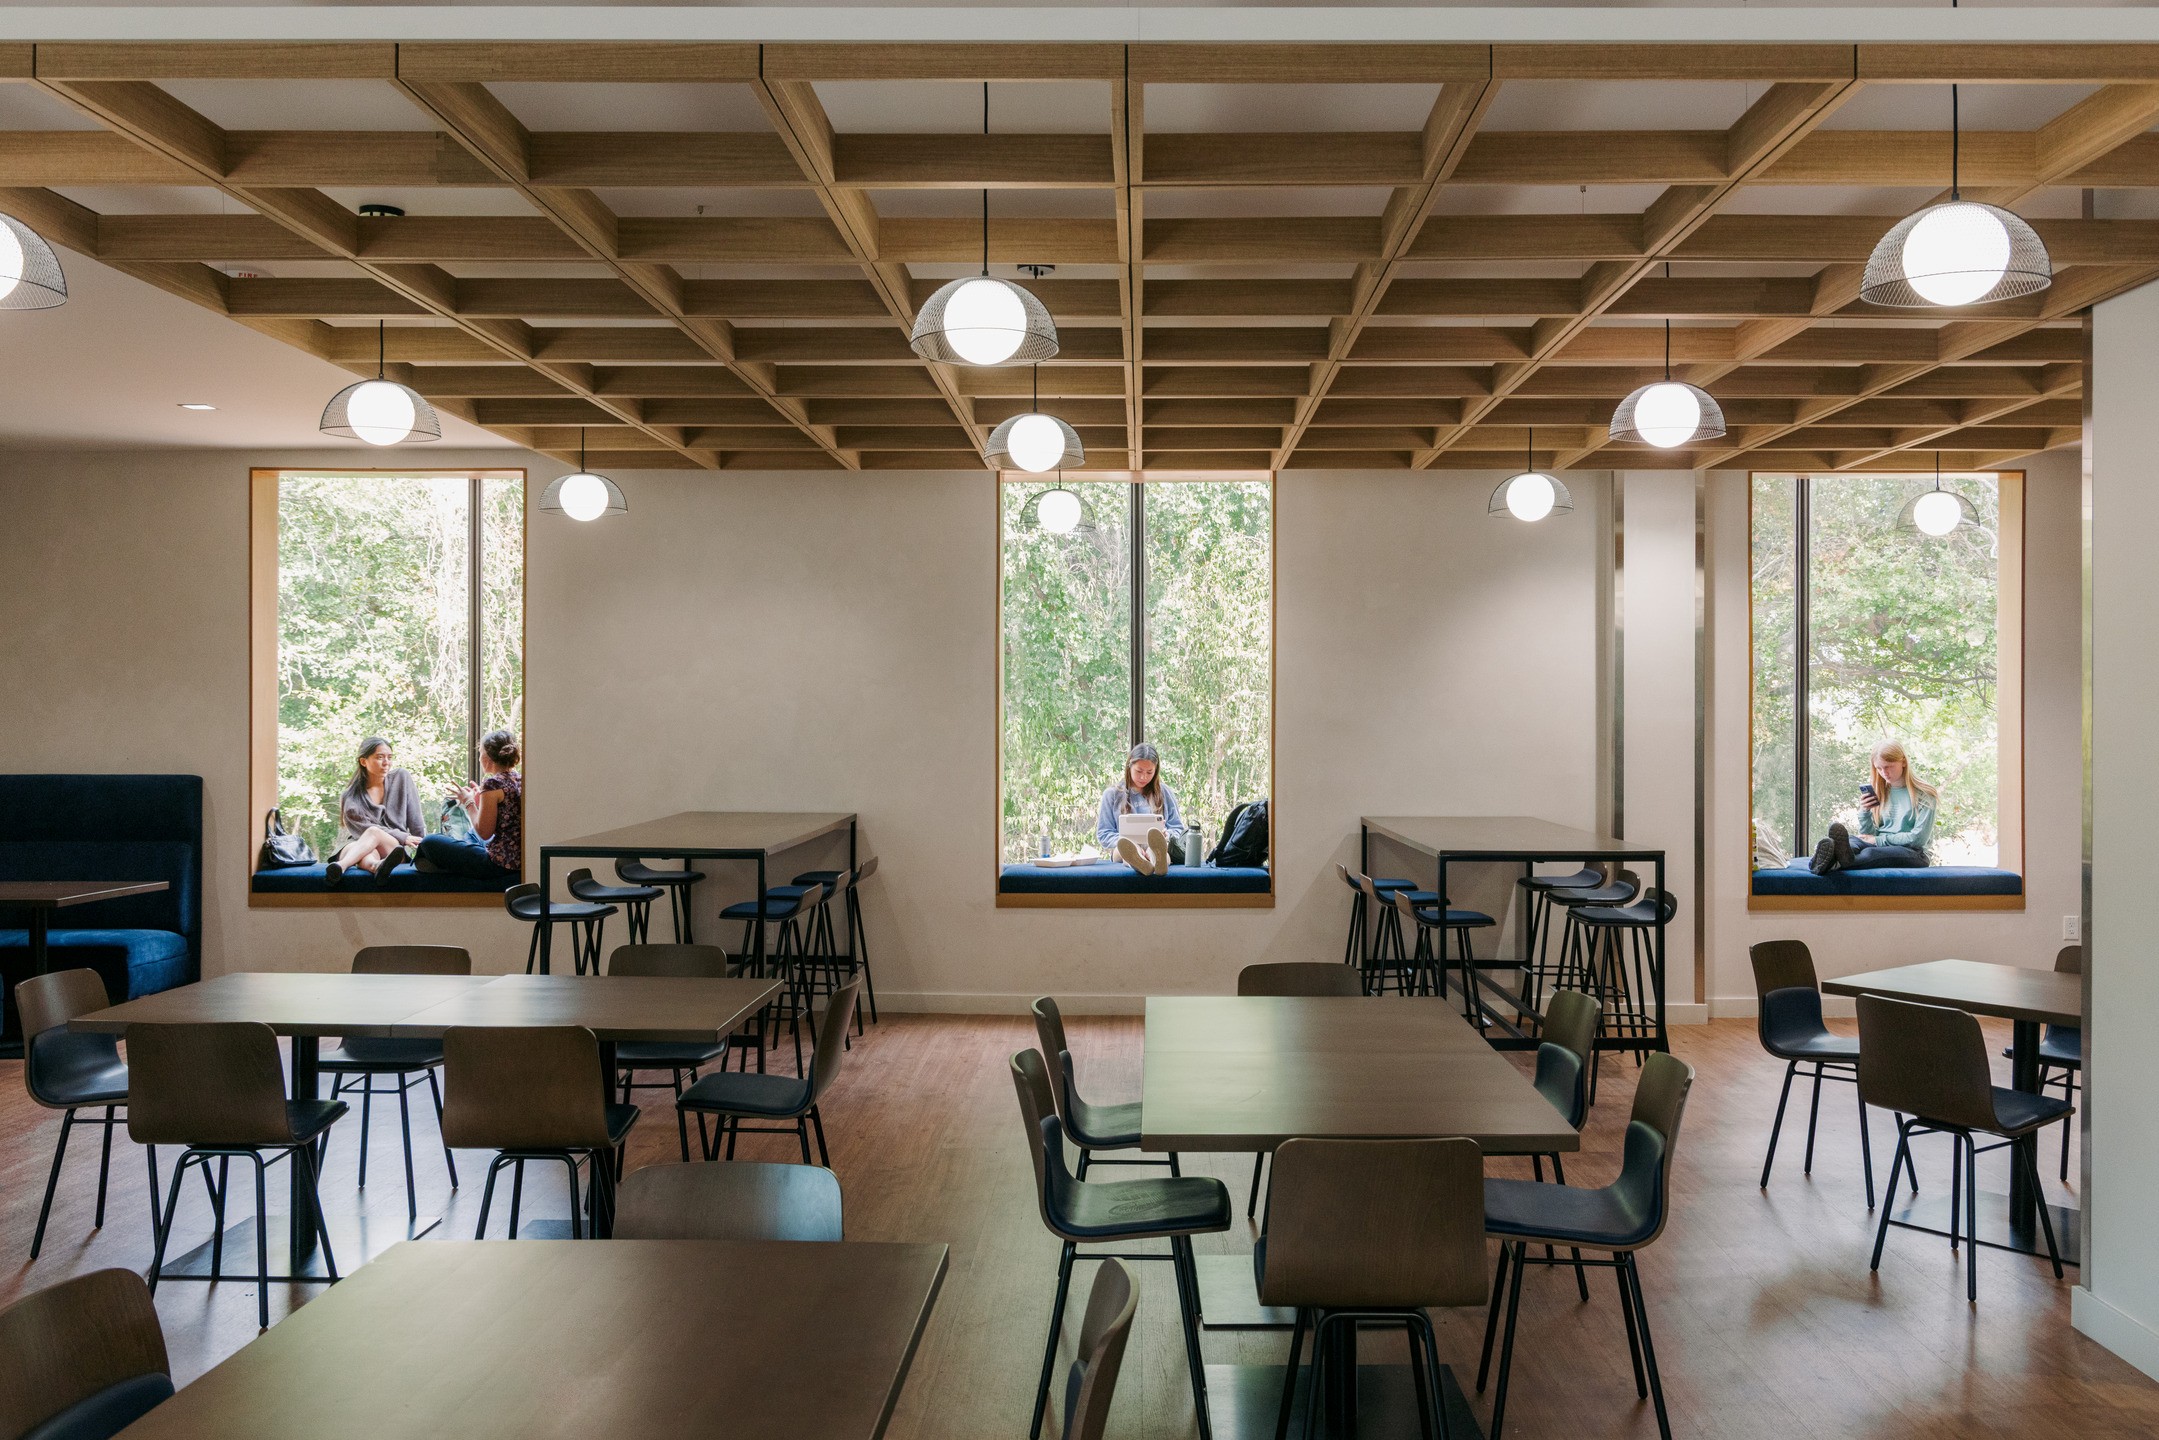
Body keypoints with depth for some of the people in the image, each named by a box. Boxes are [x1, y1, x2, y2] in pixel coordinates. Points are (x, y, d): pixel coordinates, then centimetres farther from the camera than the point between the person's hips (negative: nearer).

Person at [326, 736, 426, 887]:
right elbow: (362, 828, -7)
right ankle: (378, 866, -75)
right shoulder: (350, 798, 5)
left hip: (397, 849, 0)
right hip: (358, 848, 0)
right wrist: (403, 837, -16)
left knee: (374, 833, -34)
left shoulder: (402, 778, 9)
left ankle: (342, 866, -63)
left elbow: (416, 821, 9)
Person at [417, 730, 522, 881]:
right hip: (521, 861, 9)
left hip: (500, 864, -9)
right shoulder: (521, 780, 8)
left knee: (429, 842, -3)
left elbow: (484, 833, -14)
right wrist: (480, 799, 15)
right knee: (469, 836, 35)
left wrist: (469, 803, 0)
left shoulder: (493, 784, -16)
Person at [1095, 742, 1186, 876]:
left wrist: (1167, 835, -7)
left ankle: (1159, 860, -76)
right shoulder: (1112, 794, 16)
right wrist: (1123, 842, -12)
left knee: (1161, 844, -39)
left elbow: (1178, 828, 20)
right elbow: (1103, 833, 10)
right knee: (1124, 845, -39)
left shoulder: (1164, 793, 20)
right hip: (1124, 850, 0)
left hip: (1159, 846, 0)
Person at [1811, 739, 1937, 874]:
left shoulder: (1924, 795, 2)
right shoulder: (1877, 792, 16)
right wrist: (1864, 812, -4)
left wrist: (1879, 840, -10)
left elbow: (1918, 838, -7)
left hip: (1912, 853, -4)